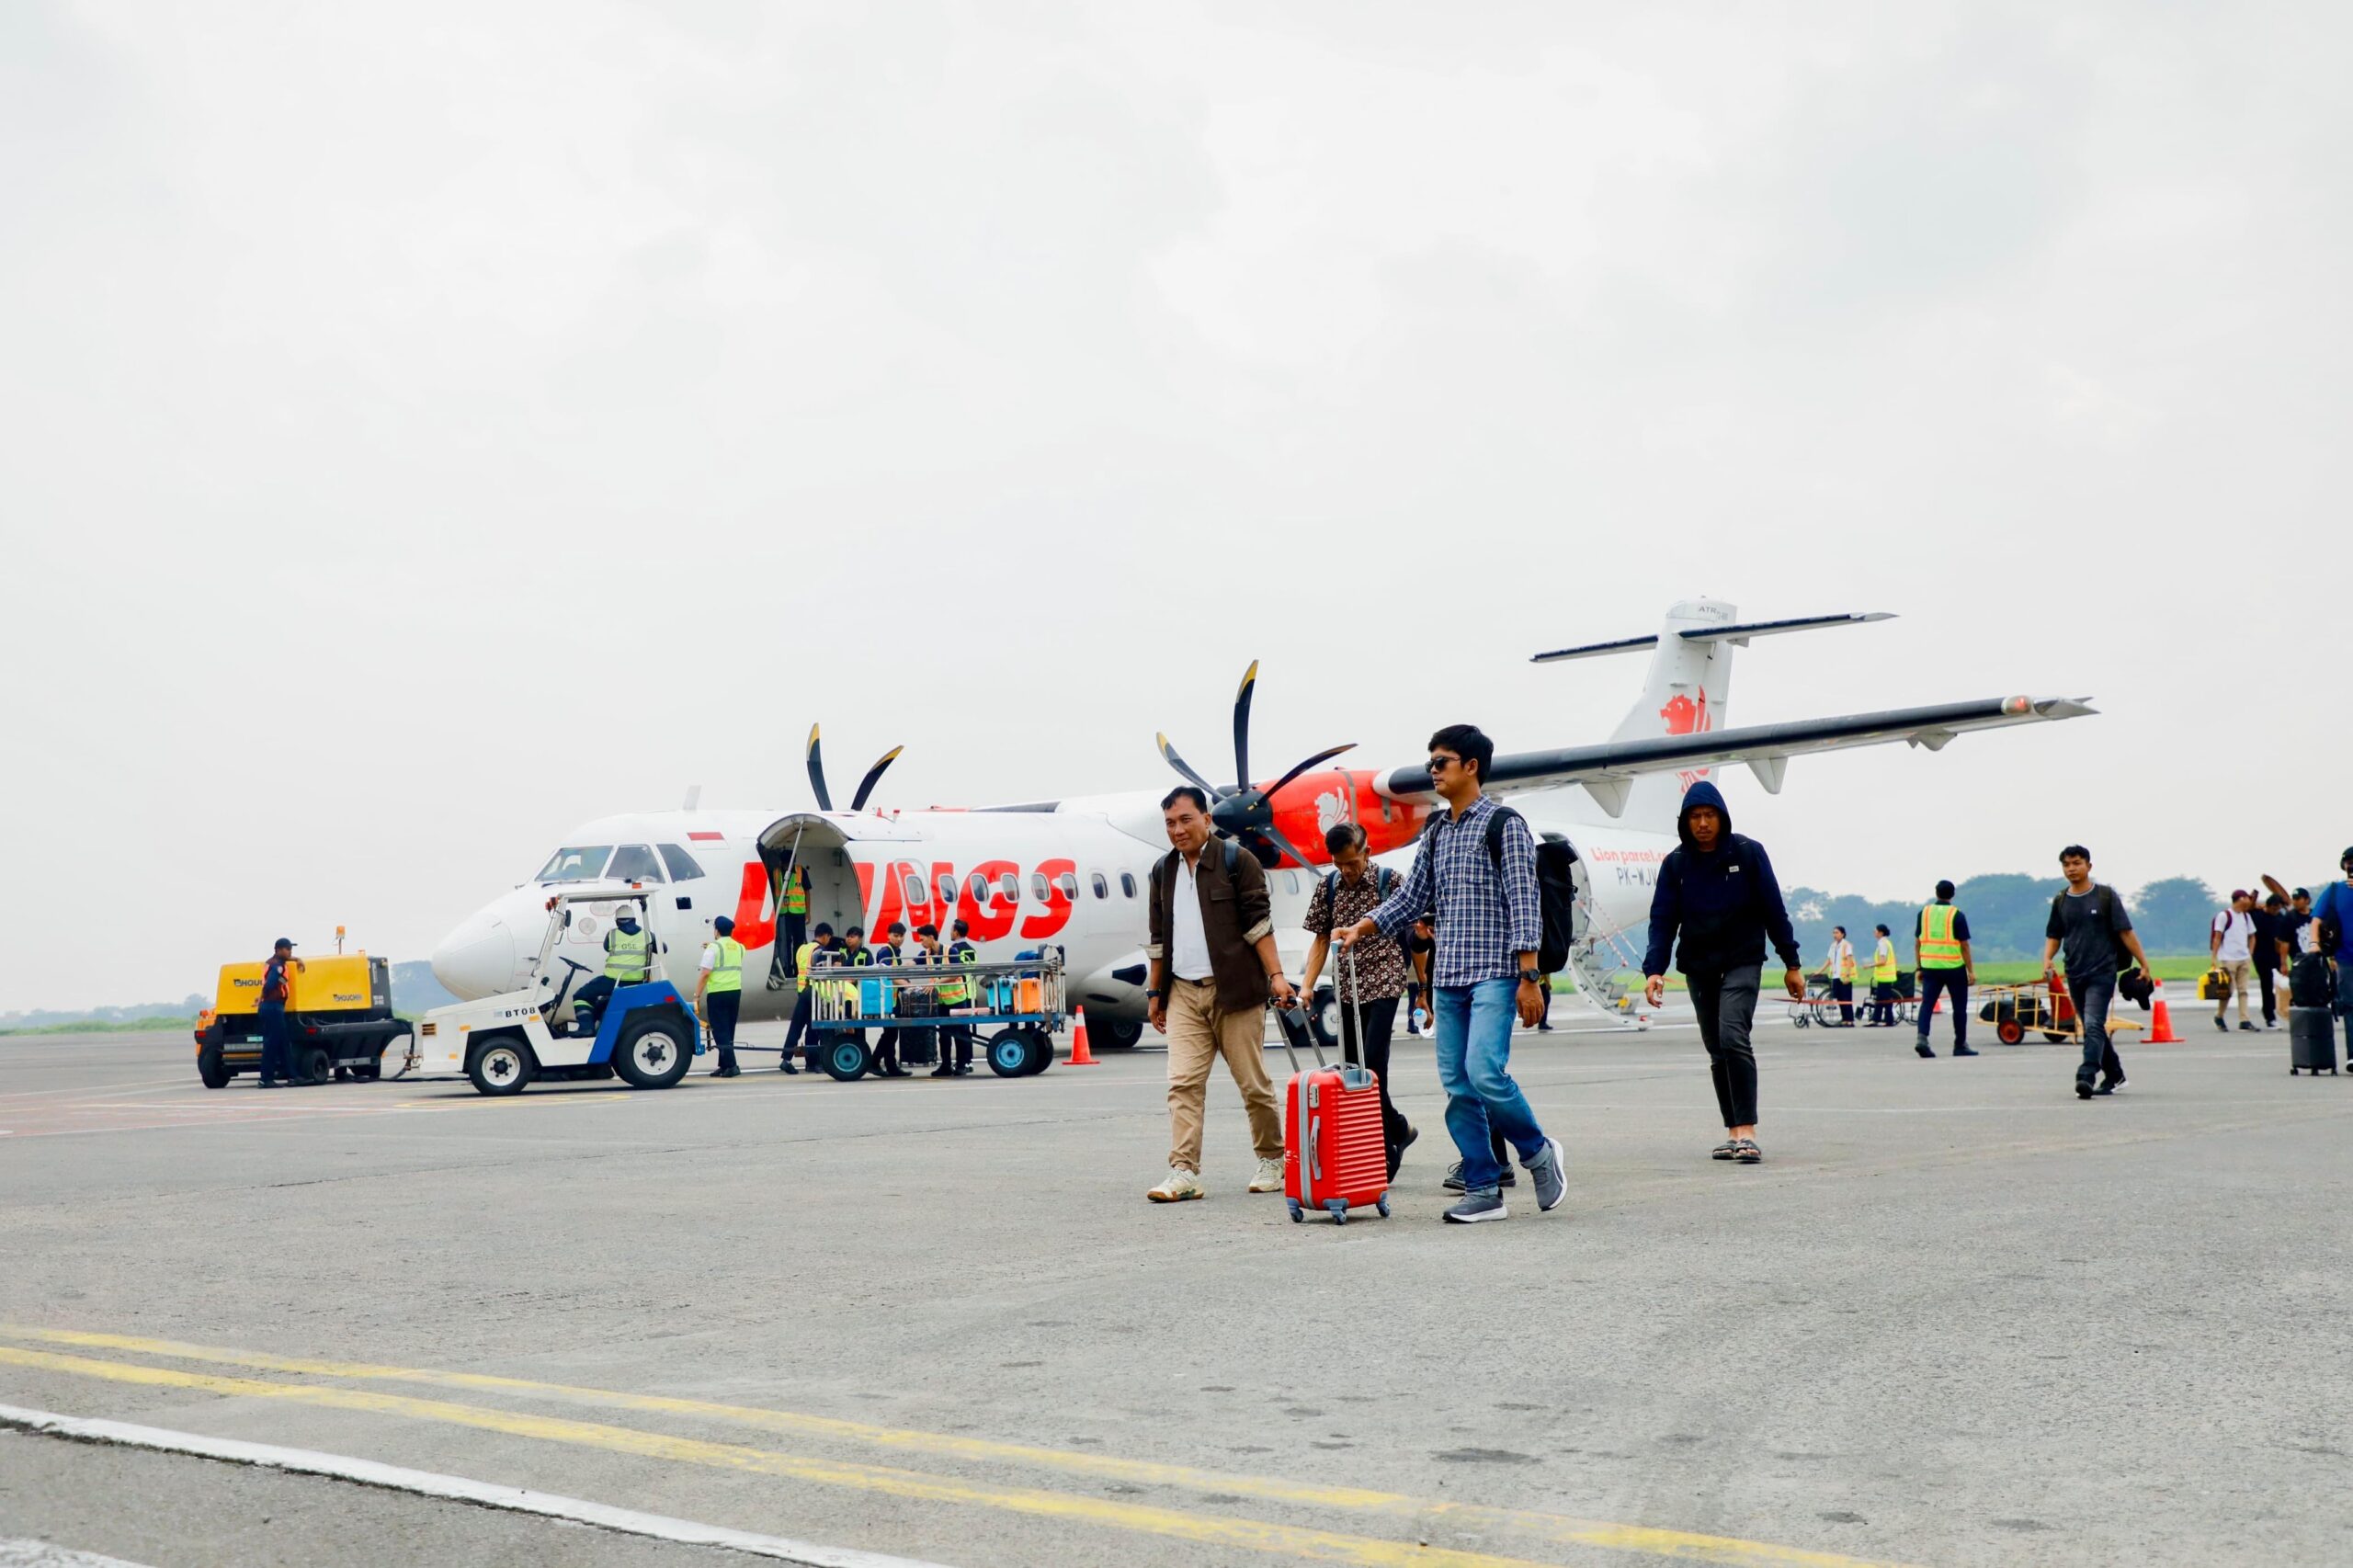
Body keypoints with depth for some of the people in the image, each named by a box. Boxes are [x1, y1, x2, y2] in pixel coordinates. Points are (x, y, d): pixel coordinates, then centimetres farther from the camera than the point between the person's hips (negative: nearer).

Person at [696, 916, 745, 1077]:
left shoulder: (714, 948, -7)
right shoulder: (739, 947, 12)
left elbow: (705, 974, -13)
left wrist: (697, 996, -10)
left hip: (718, 993, -6)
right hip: (735, 991, 6)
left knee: (720, 1031, -3)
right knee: (728, 1031, 14)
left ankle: (731, 1065, -12)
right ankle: (724, 1065, 18)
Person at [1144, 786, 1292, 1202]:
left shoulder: (1236, 860, -2)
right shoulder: (1163, 871, 14)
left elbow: (1258, 922, -5)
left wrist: (1276, 975, -11)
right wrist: (1155, 991, 17)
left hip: (1234, 990, -4)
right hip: (1184, 993, 4)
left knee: (1253, 1082, 2)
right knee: (1183, 1083, -7)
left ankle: (1272, 1161, 19)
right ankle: (1184, 1173, -10)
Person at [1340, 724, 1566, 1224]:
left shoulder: (1505, 825, -4)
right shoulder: (1435, 833, 15)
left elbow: (1524, 903, -9)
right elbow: (1413, 897, 19)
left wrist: (1529, 976, -15)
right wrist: (1363, 928, 5)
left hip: (1495, 972, -7)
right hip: (1447, 977, 7)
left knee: (1485, 1073, -19)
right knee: (1457, 1086, 3)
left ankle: (1538, 1152, 5)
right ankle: (1483, 1191, 8)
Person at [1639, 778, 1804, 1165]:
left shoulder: (1748, 853, -5)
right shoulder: (1675, 863, 2)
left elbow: (1774, 910, 0)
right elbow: (1663, 919, 1)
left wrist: (1791, 964, 2)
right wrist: (1654, 969, -11)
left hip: (1742, 961, -4)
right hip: (1698, 967, 4)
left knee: (1733, 1037, -20)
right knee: (1717, 1050, 7)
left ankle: (1747, 1132, -21)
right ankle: (1734, 1133, 13)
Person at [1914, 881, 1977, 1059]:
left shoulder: (1924, 912, 6)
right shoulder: (1957, 915, -5)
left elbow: (1917, 943, 8)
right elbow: (1964, 945, -7)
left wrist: (1919, 967, 15)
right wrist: (1971, 971, -3)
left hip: (1930, 967, 3)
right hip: (1954, 968, -3)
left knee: (1927, 1004, 1)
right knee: (1959, 1007, 9)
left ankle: (1922, 1038, -18)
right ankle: (1960, 1045, 14)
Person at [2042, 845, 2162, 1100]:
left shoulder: (2105, 895, -1)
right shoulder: (2060, 900, 9)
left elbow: (2126, 932, -1)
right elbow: (2053, 936, 16)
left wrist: (2144, 962, -4)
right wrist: (2047, 959, -2)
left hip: (2102, 973, -5)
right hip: (2074, 974, 5)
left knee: (2093, 1025, -18)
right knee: (2093, 1029, 13)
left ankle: (2086, 1077, -27)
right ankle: (2114, 1076, 28)